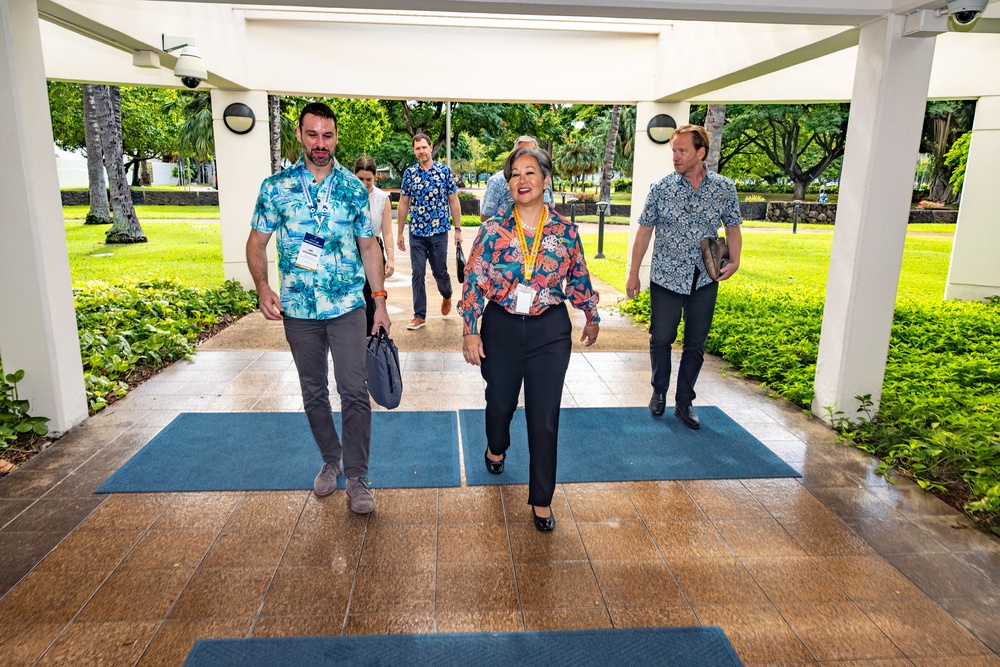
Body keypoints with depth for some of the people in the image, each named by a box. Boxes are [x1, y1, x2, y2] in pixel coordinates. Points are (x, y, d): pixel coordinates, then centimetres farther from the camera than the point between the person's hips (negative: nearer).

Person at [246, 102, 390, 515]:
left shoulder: (353, 188, 0)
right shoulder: (275, 187, -1)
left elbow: (369, 247, 6)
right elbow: (257, 242, 4)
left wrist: (380, 301, 3)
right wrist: (262, 286, -14)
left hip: (347, 308, -1)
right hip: (298, 310, 1)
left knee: (355, 392, -5)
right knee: (313, 392, 14)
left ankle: (356, 477, 8)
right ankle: (330, 461, 33)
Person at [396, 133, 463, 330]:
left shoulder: (445, 171, -1)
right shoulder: (409, 173, 4)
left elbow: (454, 201, 2)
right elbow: (403, 204, 7)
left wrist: (458, 229, -2)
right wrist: (400, 233, 6)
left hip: (439, 232, -1)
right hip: (416, 233, 2)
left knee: (440, 271, 8)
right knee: (417, 274, 1)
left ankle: (446, 295, 41)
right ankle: (419, 316, 10)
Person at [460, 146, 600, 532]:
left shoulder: (565, 231, -3)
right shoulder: (493, 230, -6)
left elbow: (579, 279, 9)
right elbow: (474, 282, -5)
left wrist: (592, 317, 19)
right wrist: (470, 331, -8)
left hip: (550, 331, 0)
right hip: (501, 328, 1)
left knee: (544, 417, 2)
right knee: (500, 401, 19)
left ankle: (542, 500, 19)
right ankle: (496, 448, 55)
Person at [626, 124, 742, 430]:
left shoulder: (724, 188, -2)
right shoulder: (661, 188, -5)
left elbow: (733, 227, 8)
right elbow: (644, 231, -1)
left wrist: (734, 261, -10)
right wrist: (633, 274, -1)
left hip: (704, 281, 2)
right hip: (666, 279, -1)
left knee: (695, 345, 9)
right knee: (661, 339, 7)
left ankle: (684, 403, 23)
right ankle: (659, 392, 30)